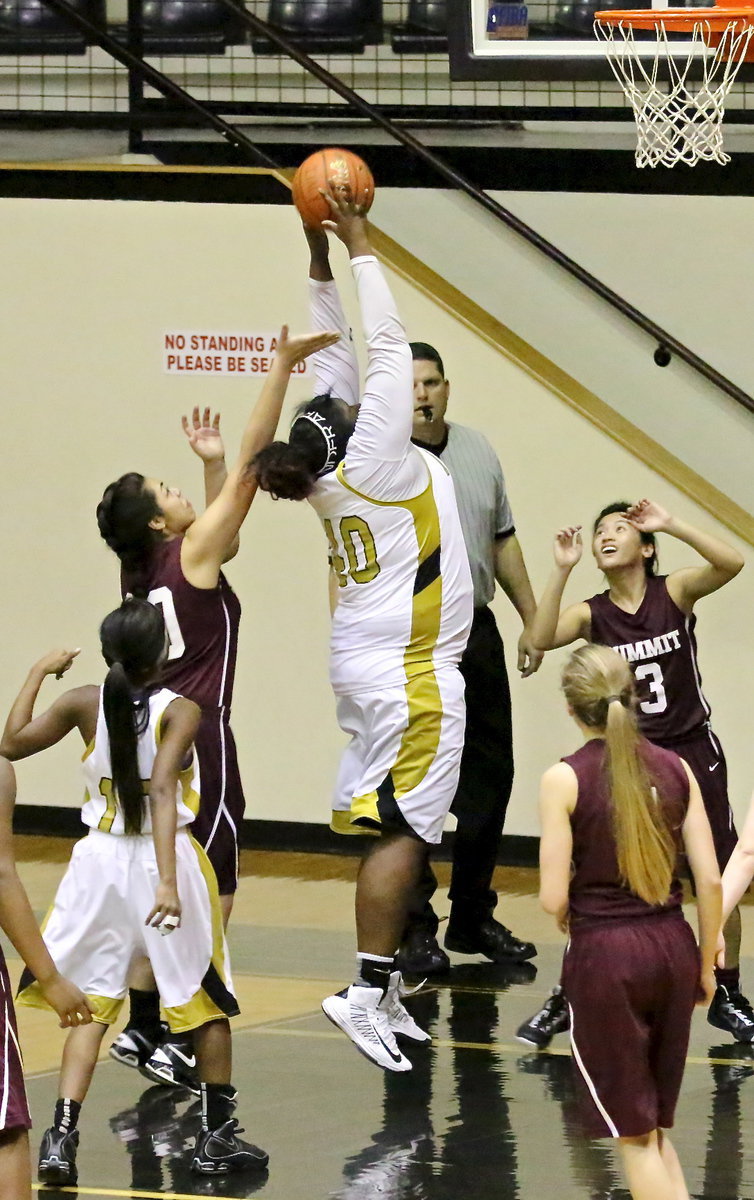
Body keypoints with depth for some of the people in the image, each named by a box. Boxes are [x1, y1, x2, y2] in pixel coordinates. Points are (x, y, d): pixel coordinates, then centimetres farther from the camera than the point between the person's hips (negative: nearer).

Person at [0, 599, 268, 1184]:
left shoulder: (85, 703, -3)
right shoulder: (181, 712, -13)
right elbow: (163, 789, -25)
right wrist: (167, 881, -32)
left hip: (100, 862, 3)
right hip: (166, 858, -3)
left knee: (91, 1003, 7)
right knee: (209, 1002, 14)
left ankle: (61, 1136, -9)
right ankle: (218, 1136, 22)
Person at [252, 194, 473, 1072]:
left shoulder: (335, 476, 5)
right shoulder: (375, 464, -14)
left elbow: (337, 366, 13)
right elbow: (385, 346, -14)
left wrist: (320, 262, 12)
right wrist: (357, 247, -8)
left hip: (371, 667, 9)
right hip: (412, 676, -9)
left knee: (390, 826, 12)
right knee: (401, 831, -9)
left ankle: (384, 987, 15)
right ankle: (366, 993, -13)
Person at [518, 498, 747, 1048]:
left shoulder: (674, 592, -6)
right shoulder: (592, 614, -3)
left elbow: (731, 563, -23)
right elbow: (543, 638, -23)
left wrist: (671, 524, -30)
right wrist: (562, 569, -29)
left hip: (691, 751, -1)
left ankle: (727, 996, 19)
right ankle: (567, 998, 6)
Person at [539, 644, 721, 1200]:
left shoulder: (565, 779, -10)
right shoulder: (675, 769, 1)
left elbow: (553, 898, -12)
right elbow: (710, 879, 1)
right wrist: (706, 961, 12)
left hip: (603, 953, -4)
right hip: (672, 946, 4)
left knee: (634, 1135, 6)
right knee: (656, 1128, 18)